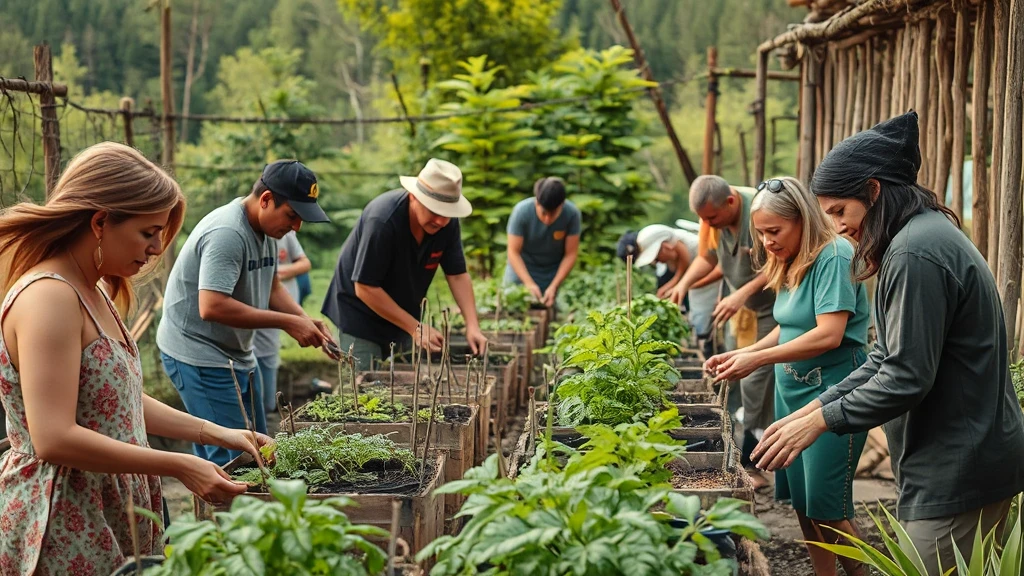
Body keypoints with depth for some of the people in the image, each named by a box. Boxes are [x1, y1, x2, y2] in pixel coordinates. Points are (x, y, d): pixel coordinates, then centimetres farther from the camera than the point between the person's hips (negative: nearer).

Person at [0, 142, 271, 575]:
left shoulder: (94, 294, 10)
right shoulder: (49, 297, -20)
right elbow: (54, 438, -26)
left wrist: (215, 433, 10)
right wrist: (179, 467, -23)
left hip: (109, 520, 9)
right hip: (67, 537, -9)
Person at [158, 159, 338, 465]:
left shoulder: (267, 228, 6)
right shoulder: (227, 233, -25)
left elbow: (272, 287, 14)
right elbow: (212, 307, -32)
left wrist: (305, 321, -6)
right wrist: (286, 322, -27)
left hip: (237, 356, 10)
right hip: (198, 356, -10)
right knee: (232, 458, -11)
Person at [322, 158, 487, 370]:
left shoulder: (447, 222, -12)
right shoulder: (383, 220, -30)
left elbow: (457, 275, -4)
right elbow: (365, 288, -26)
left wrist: (472, 326, -18)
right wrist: (415, 328, -25)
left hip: (403, 317, 6)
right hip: (361, 319, -6)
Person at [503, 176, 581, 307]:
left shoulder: (572, 213, -21)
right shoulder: (522, 211, -23)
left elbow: (571, 254, -14)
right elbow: (513, 252, -19)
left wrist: (554, 286, -21)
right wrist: (529, 284, -30)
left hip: (552, 274, 1)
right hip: (521, 270, -1)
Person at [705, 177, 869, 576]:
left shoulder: (833, 256, -15)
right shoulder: (790, 265, 12)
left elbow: (829, 334, -22)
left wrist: (758, 359, -20)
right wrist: (738, 355, 2)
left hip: (831, 392, -8)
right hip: (790, 390, 9)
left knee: (826, 510, -5)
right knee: (801, 504, 11)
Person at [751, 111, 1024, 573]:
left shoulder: (916, 252, -20)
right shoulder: (924, 235, 14)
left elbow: (906, 378, -23)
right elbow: (887, 359, 14)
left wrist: (819, 422, -13)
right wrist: (812, 408, 8)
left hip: (957, 472, -10)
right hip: (966, 457, 10)